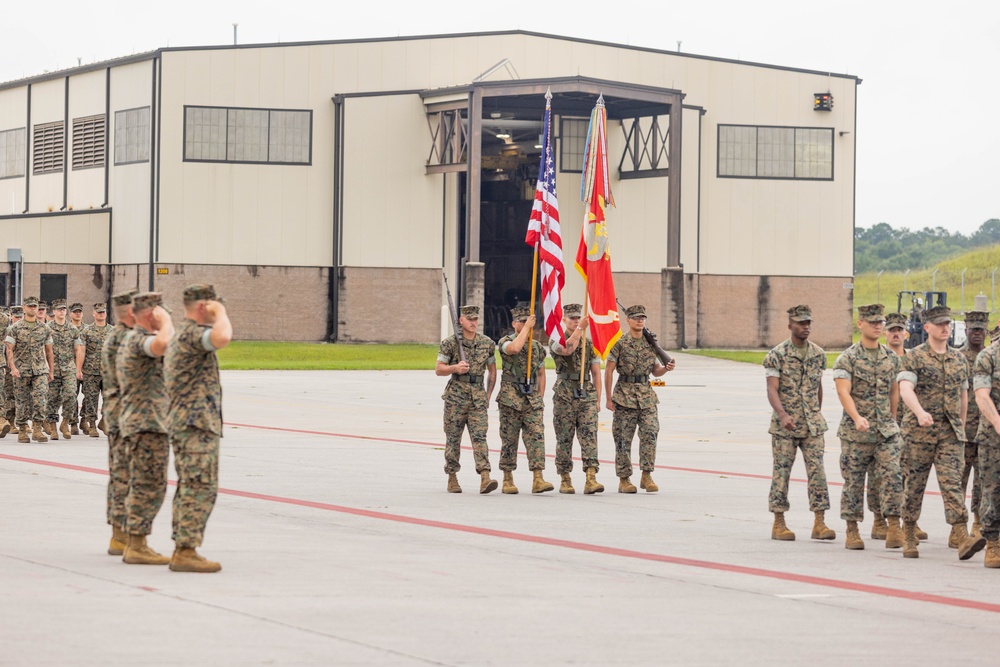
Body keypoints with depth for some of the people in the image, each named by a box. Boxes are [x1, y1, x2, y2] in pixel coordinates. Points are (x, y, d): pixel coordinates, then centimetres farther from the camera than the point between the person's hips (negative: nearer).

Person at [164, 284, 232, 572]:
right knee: (201, 489, -11)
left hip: (180, 421, 11)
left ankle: (182, 549, 14)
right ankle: (186, 552, -14)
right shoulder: (194, 333, -15)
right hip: (198, 422, -11)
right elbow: (222, 337, -36)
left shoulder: (178, 336, 20)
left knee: (188, 489, 12)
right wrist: (221, 314, -18)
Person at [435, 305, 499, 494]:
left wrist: (488, 395, 10)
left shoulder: (487, 343, 7)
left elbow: (492, 371, 17)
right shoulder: (450, 343, -2)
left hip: (478, 397, 1)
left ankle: (485, 478, -20)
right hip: (455, 396, -1)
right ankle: (452, 478, 16)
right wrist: (455, 368, -20)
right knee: (453, 438, 4)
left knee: (479, 436, -9)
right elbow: (438, 370, -1)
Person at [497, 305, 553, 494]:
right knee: (509, 440, 2)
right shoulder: (505, 342, -1)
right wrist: (527, 327, -17)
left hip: (532, 400, 3)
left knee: (536, 436, -8)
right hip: (511, 399, -3)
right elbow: (514, 348, -26)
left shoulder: (538, 347, 14)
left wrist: (540, 398, 13)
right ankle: (508, 480, 10)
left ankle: (538, 479, -13)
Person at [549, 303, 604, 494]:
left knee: (589, 436, -10)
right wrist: (580, 329, -23)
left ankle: (591, 479, -19)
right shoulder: (556, 340, 3)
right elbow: (567, 349, -22)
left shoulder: (590, 343, 13)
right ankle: (565, 480, 11)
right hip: (564, 395, -2)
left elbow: (596, 373, 14)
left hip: (586, 394, 2)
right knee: (564, 439, 2)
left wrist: (597, 399, 9)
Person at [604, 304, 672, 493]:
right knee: (623, 439, 0)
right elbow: (608, 371, -3)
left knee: (650, 434, -10)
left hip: (647, 395, 3)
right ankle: (624, 480, 8)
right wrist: (609, 398, -6)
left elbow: (655, 371, 19)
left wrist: (666, 368, -4)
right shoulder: (619, 343, -3)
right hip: (625, 396, -3)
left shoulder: (650, 343, 11)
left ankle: (647, 476, -2)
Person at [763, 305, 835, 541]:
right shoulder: (777, 355, -6)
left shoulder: (818, 354, 8)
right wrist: (783, 414, -28)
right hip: (784, 425, -3)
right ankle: (779, 523, 8)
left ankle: (819, 523, -2)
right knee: (781, 473, 1)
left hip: (812, 424, 3)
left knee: (817, 472, -3)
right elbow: (772, 389, -13)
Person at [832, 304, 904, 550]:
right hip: (855, 432, -3)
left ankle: (894, 529, -12)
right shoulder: (847, 358, -6)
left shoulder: (891, 358, 10)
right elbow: (843, 392, -17)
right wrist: (857, 417, -31)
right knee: (854, 482, 4)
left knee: (893, 476, -11)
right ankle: (852, 531, 13)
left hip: (886, 431, 3)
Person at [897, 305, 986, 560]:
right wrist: (920, 412, -35)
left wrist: (961, 425, 20)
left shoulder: (959, 359, 12)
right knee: (914, 484, 5)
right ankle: (908, 537, 18)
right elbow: (905, 389, -18)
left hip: (950, 433, 3)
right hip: (919, 432, -3)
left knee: (952, 482, -9)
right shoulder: (914, 357, -4)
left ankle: (962, 538, -20)